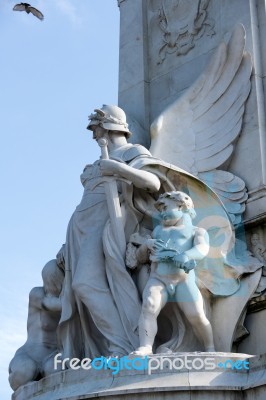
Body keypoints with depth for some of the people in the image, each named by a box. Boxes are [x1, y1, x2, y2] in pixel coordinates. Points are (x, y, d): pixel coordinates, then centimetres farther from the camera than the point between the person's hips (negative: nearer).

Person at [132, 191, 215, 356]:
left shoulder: (197, 231, 17)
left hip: (184, 281, -2)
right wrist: (147, 244, 4)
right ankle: (146, 348, -37)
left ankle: (211, 351, 0)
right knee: (148, 308, -25)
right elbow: (141, 254, 29)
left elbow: (203, 249, -5)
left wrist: (186, 256, -28)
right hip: (157, 280, 3)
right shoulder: (158, 230, 32)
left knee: (197, 316, -17)